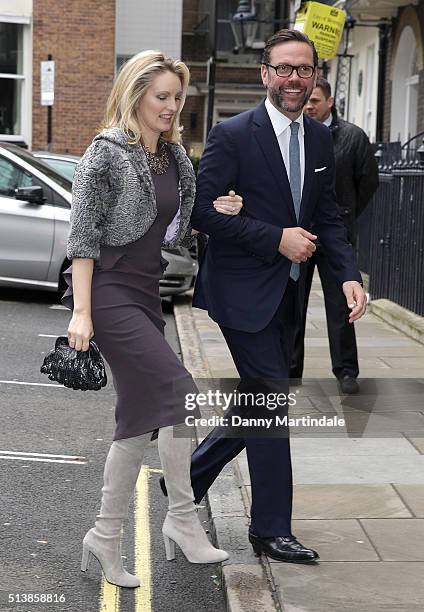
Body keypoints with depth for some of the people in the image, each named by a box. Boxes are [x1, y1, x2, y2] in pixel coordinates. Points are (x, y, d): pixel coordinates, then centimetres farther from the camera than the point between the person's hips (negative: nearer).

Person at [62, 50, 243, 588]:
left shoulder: (175, 156, 13)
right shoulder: (107, 153, -9)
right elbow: (82, 235, -12)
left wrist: (215, 214, 2)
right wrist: (81, 312, -17)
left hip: (148, 293, 8)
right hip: (109, 291, -8)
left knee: (140, 420, 7)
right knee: (179, 391, -17)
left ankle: (105, 538, 17)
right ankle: (182, 518, -5)